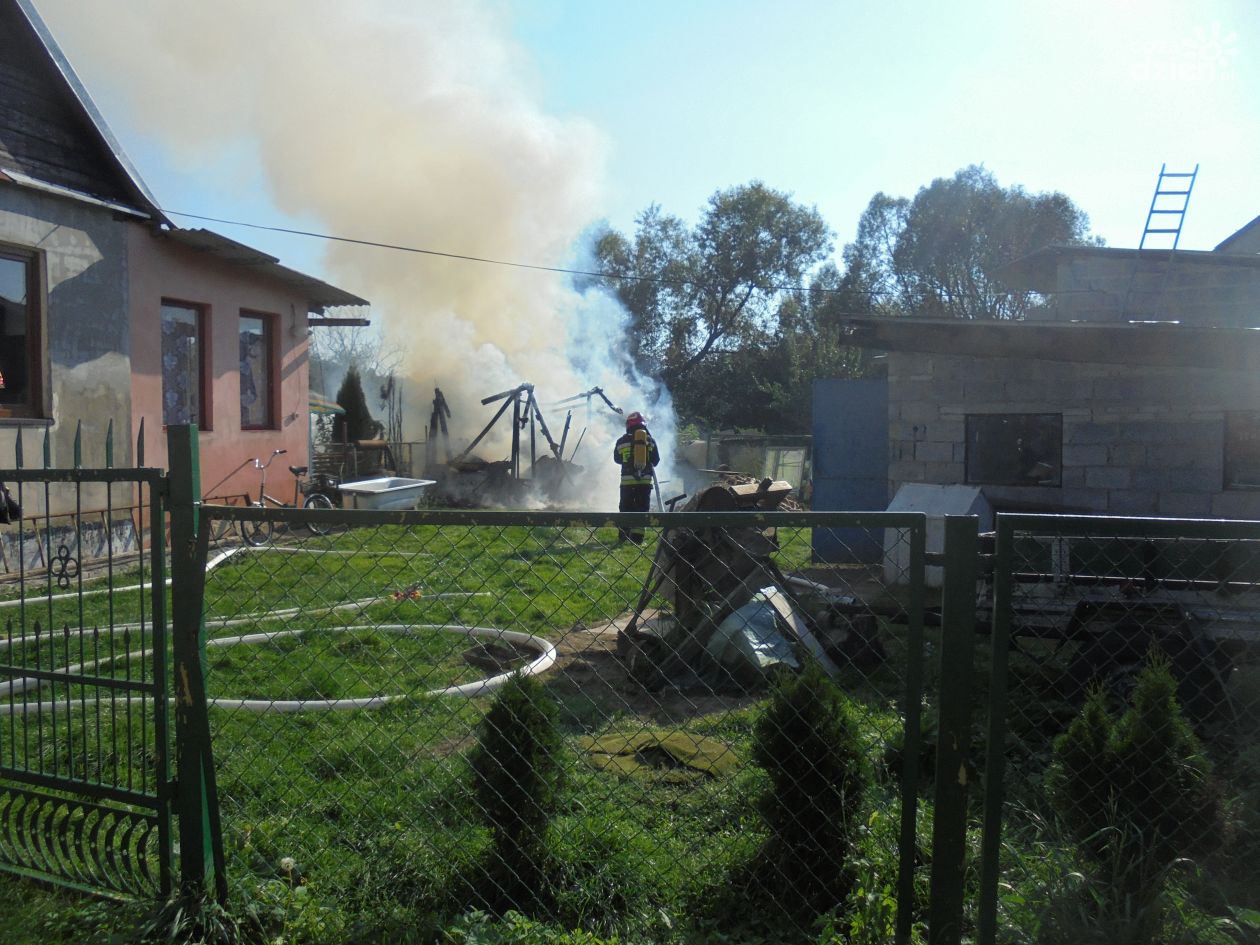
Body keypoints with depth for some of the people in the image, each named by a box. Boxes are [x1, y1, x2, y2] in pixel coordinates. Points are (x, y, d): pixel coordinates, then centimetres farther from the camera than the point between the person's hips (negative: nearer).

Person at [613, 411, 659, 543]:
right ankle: (637, 534, -1)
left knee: (626, 507, 12)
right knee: (642, 508, 6)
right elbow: (656, 460, 8)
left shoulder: (622, 441, -2)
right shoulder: (650, 440, 1)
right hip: (645, 479, 0)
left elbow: (617, 459, 12)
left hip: (627, 480, 0)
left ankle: (623, 535, 12)